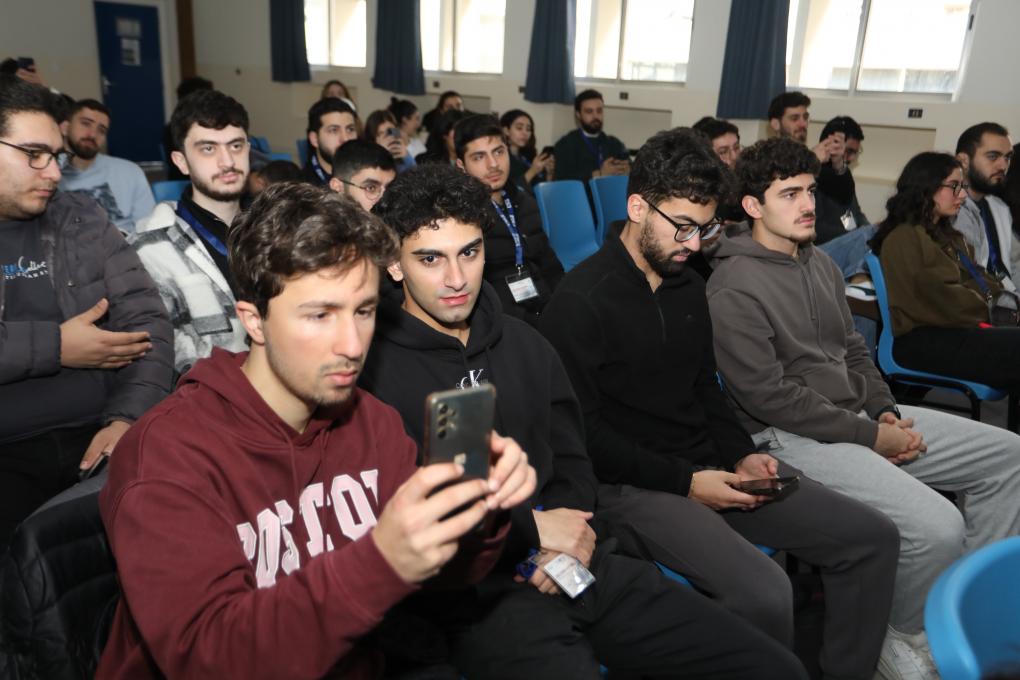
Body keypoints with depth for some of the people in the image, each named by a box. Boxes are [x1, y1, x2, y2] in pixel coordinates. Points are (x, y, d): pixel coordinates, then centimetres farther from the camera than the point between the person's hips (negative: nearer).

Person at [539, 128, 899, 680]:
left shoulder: (687, 285, 11)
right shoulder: (581, 300, -14)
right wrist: (683, 482, -16)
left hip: (709, 465, 8)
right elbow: (583, 431, -15)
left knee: (872, 537, 2)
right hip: (632, 485, -8)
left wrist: (740, 453, 2)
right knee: (764, 592, -29)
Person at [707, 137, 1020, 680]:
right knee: (936, 524, -25)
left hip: (860, 416, 10)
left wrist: (886, 411, 2)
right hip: (790, 435, -9)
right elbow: (768, 396, -20)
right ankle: (909, 636, 6)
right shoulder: (734, 287, -15)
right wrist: (871, 437, -14)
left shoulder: (820, 262, 12)